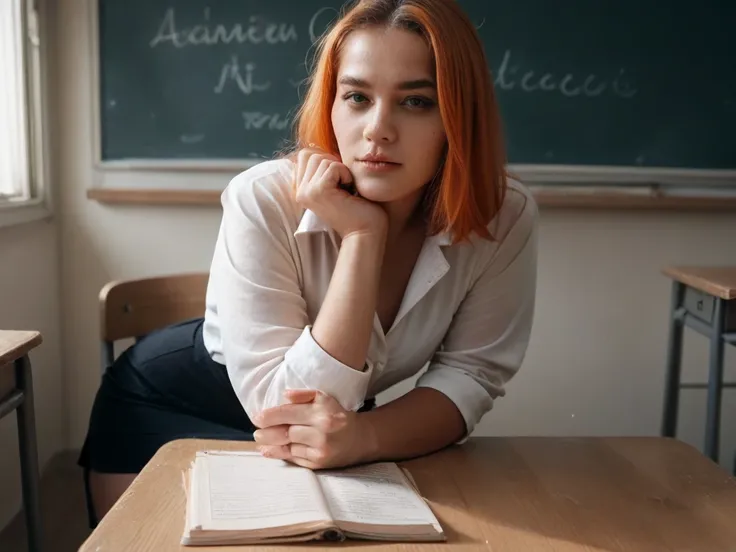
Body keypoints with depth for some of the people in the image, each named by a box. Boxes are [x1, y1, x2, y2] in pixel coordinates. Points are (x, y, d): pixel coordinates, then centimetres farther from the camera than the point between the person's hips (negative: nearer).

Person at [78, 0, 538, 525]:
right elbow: (283, 405, -34)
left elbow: (468, 375, -17)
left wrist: (365, 435, -36)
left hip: (339, 420, 3)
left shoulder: (505, 217, -23)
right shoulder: (263, 200, -32)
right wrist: (363, 235, -40)